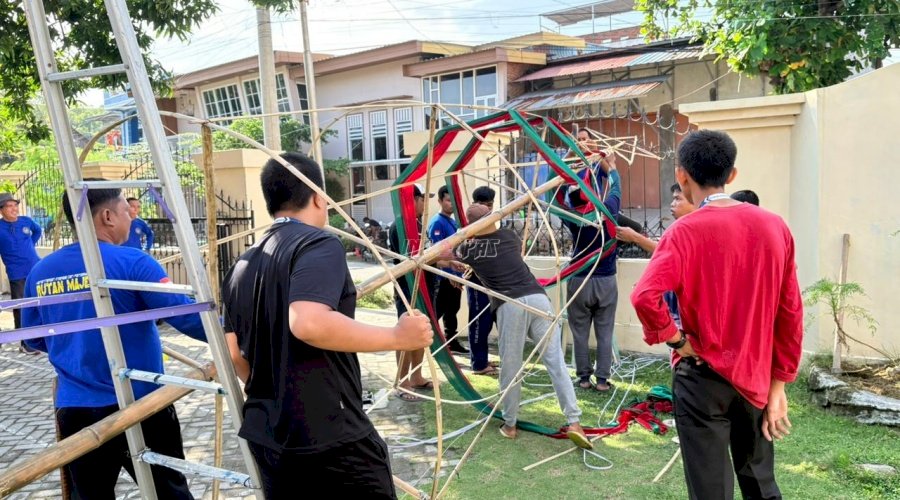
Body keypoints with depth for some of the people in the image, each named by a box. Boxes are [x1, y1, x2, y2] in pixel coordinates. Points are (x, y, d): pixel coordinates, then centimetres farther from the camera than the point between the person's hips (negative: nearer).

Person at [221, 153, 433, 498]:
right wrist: (396, 337, -21)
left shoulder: (242, 267, 10)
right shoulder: (319, 245, -13)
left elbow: (235, 356, 14)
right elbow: (308, 322, -31)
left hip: (266, 436, 8)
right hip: (330, 435, -7)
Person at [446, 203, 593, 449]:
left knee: (510, 367, 10)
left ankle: (510, 425, 21)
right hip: (538, 298, 3)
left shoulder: (469, 248, 12)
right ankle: (574, 423, -1)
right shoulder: (509, 237, 21)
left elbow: (442, 253, 31)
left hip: (510, 306, -3)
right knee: (556, 362, 2)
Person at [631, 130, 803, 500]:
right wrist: (778, 384, 9)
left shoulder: (687, 231, -16)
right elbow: (790, 313, 3)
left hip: (705, 376, -5)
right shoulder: (774, 227, -1)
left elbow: (645, 298, -31)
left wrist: (676, 340, -13)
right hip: (756, 376, 5)